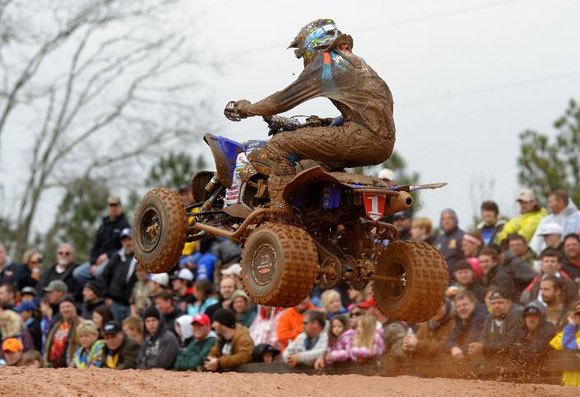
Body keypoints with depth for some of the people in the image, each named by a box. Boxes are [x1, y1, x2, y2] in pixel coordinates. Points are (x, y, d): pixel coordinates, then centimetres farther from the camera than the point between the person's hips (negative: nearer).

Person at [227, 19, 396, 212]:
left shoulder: (323, 63, 2)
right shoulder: (354, 61, 28)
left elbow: (285, 99, 4)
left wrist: (249, 108, 18)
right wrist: (324, 123, 43)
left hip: (363, 134, -9)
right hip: (385, 141, 9)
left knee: (278, 146, -9)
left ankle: (281, 212, -20)